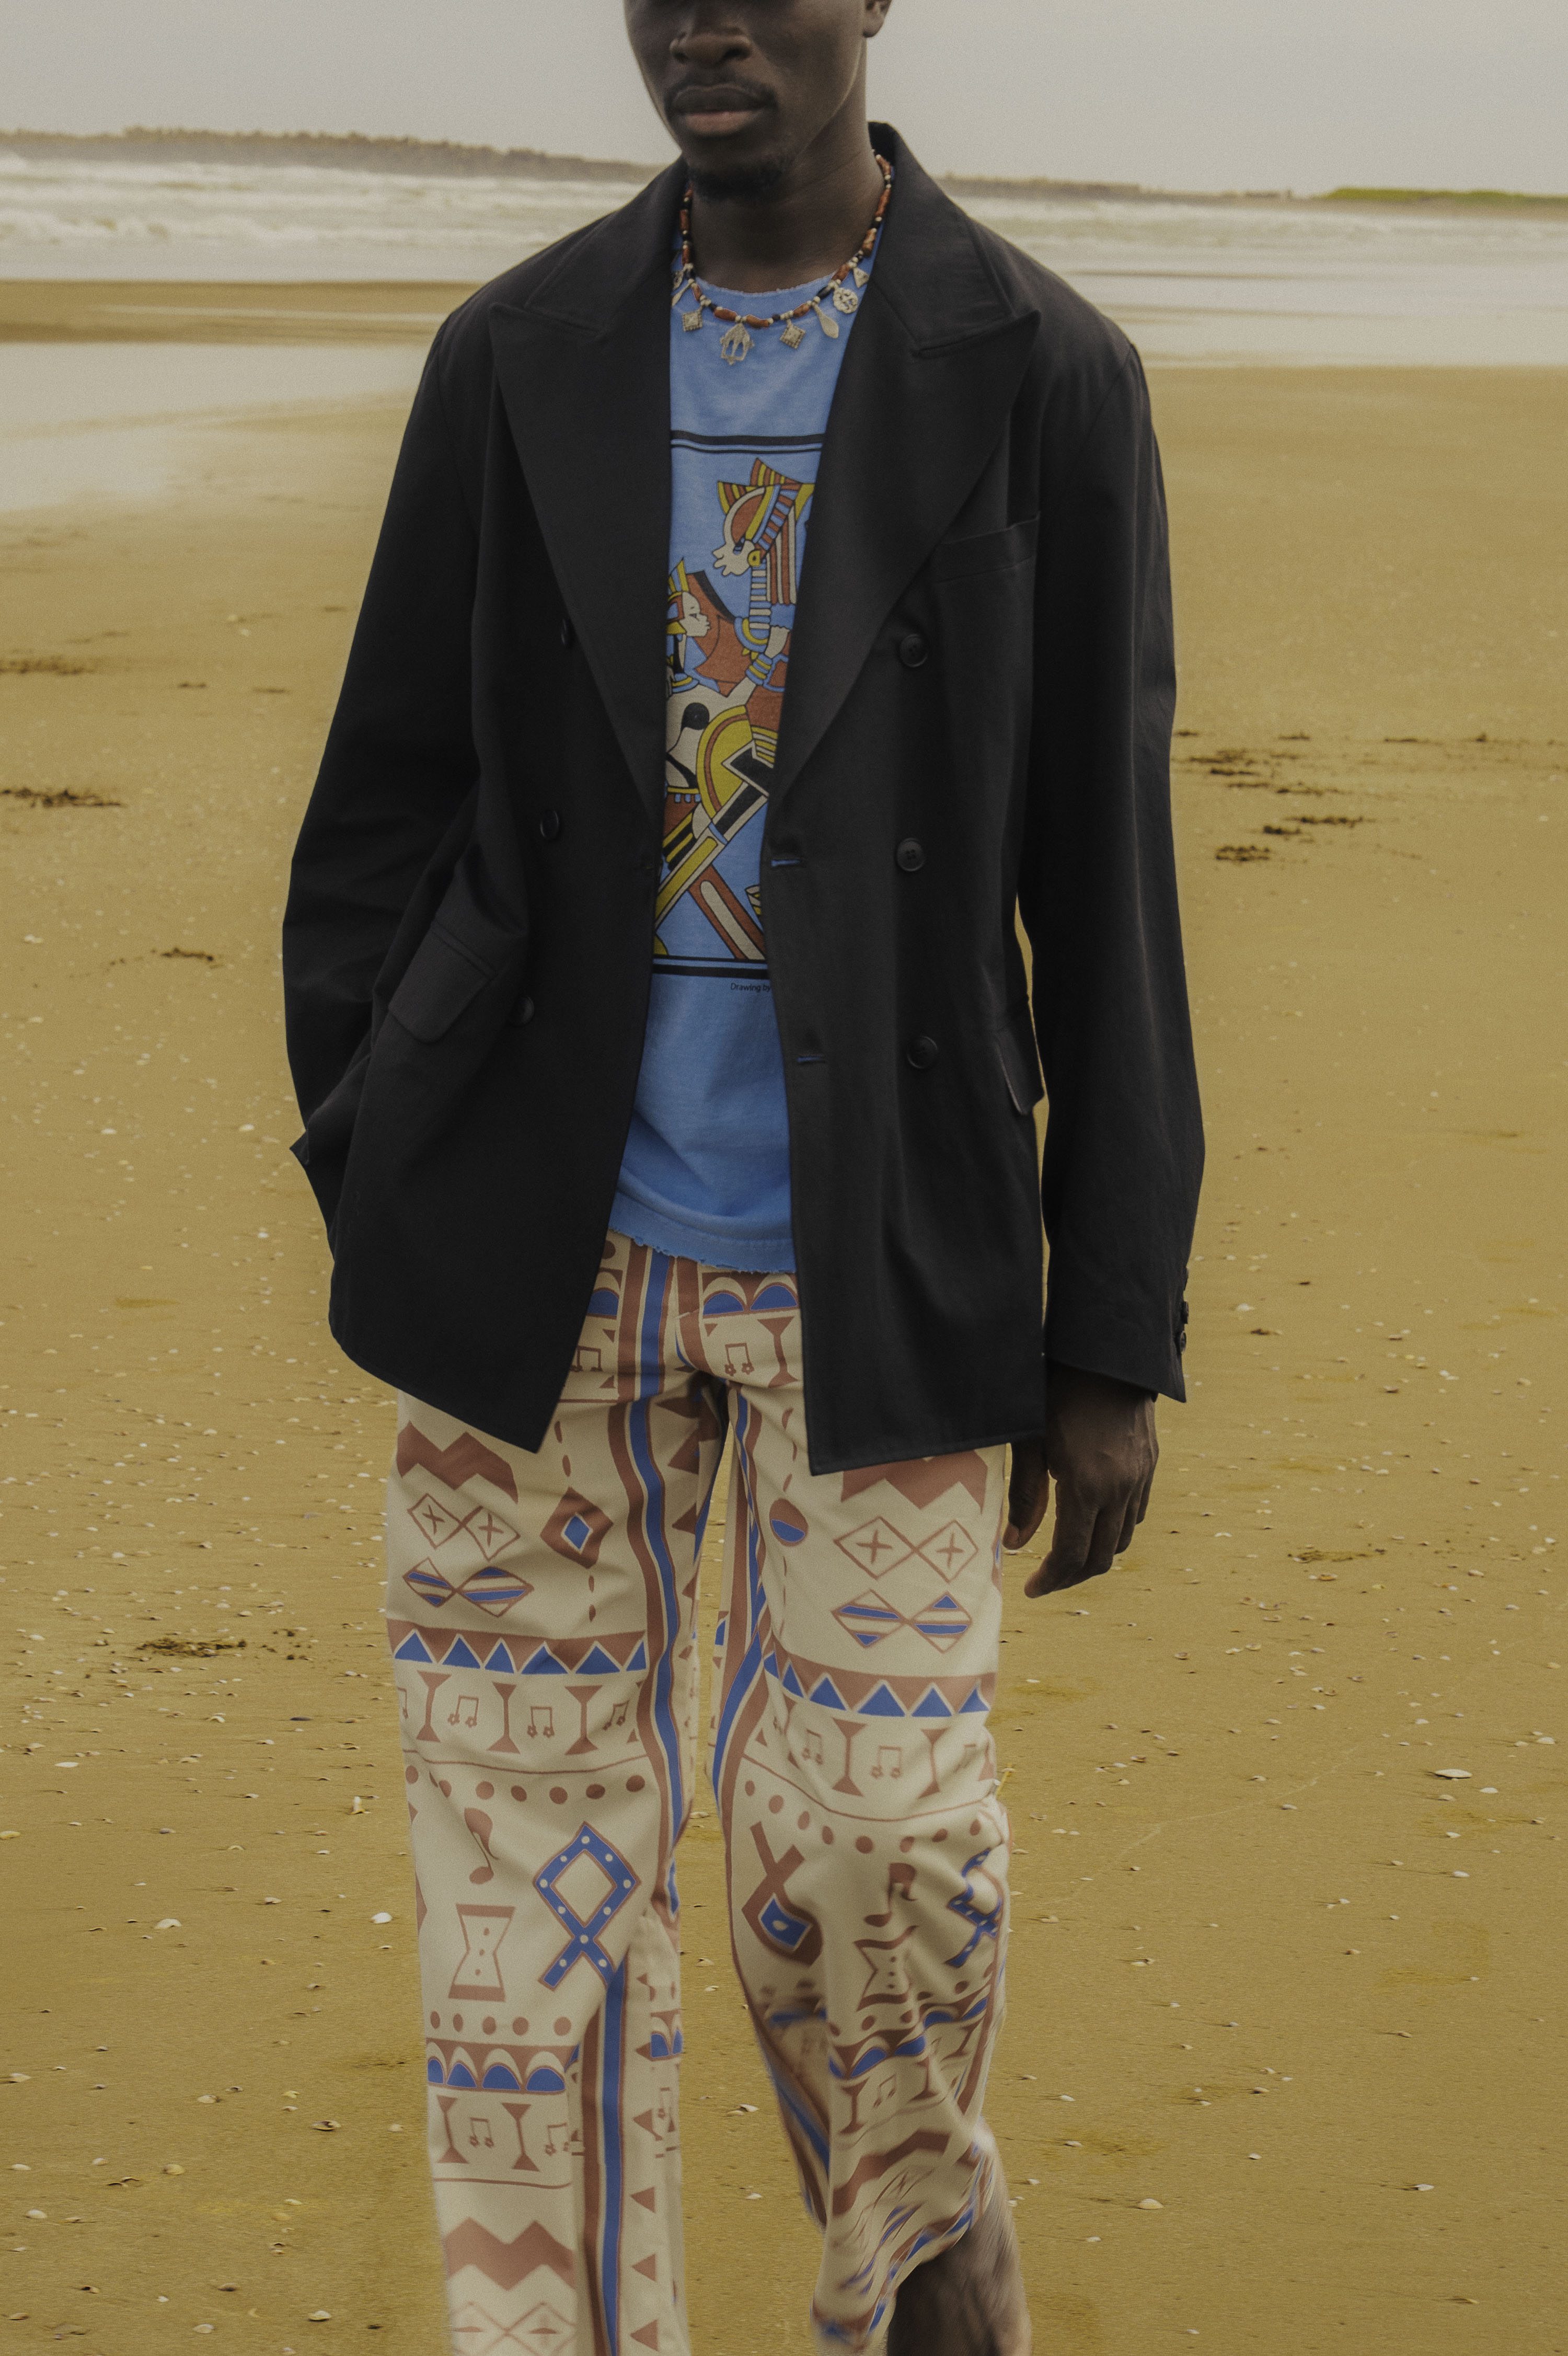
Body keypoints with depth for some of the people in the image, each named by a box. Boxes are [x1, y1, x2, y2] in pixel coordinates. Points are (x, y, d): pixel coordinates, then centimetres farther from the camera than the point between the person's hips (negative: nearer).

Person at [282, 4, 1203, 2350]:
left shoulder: (1041, 379, -3)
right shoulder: (517, 359, 4)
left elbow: (1106, 887, -1)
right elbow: (389, 809, 9)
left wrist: (1115, 1338, -2)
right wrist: (376, 1189, 2)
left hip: (880, 1257, -2)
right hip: (546, 1246, 2)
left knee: (872, 1837, -1)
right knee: (532, 1850, 4)